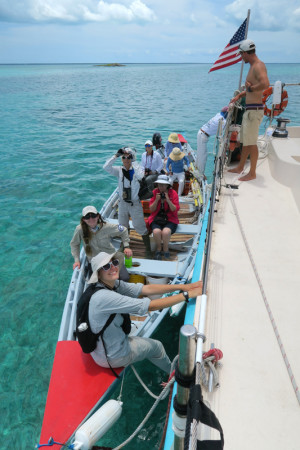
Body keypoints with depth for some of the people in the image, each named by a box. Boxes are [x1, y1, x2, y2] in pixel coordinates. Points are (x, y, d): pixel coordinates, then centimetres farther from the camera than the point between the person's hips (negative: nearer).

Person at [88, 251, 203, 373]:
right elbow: (150, 306, -35)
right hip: (112, 358, -6)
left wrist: (182, 286, -17)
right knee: (156, 346, 15)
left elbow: (146, 289, -11)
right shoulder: (103, 297, -34)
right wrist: (187, 294, -31)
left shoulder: (114, 284, -8)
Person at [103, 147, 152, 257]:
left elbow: (140, 175, -33)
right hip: (123, 203, 4)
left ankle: (148, 249, 16)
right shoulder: (119, 171, -1)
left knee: (141, 227, 3)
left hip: (135, 204, -3)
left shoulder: (137, 170, -9)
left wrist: (133, 161, -26)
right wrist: (116, 155, -19)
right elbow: (106, 167, -16)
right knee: (123, 227, 19)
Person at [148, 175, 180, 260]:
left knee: (166, 232, -33)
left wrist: (168, 200, -19)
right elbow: (151, 210, 2)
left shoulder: (173, 193, -1)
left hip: (170, 219, -1)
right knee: (156, 231, -31)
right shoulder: (155, 192, 3)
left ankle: (166, 249, -6)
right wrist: (156, 200, -14)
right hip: (156, 218, 1)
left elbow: (175, 210, -7)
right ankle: (158, 249, -4)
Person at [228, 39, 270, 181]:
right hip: (249, 109, 10)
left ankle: (252, 173, 4)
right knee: (246, 141, 18)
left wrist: (250, 88, -19)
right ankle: (240, 167, 31)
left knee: (251, 142, -5)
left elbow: (265, 84, -34)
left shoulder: (258, 66, -16)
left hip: (254, 110, -10)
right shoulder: (253, 66, 17)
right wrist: (240, 95, 24)